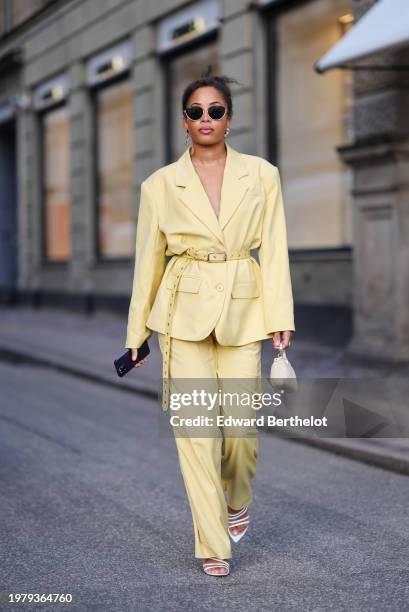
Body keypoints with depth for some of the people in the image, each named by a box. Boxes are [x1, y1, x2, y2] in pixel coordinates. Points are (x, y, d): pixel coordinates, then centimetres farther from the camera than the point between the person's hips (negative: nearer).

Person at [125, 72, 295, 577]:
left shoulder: (262, 175, 3)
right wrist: (137, 332, 9)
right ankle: (213, 545, 7)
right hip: (184, 312, 0)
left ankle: (237, 502, 33)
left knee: (241, 424, 0)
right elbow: (148, 260, 7)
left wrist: (281, 316, -6)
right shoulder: (160, 184, 3)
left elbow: (274, 250, 2)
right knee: (196, 428, -4)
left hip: (241, 312, 1)